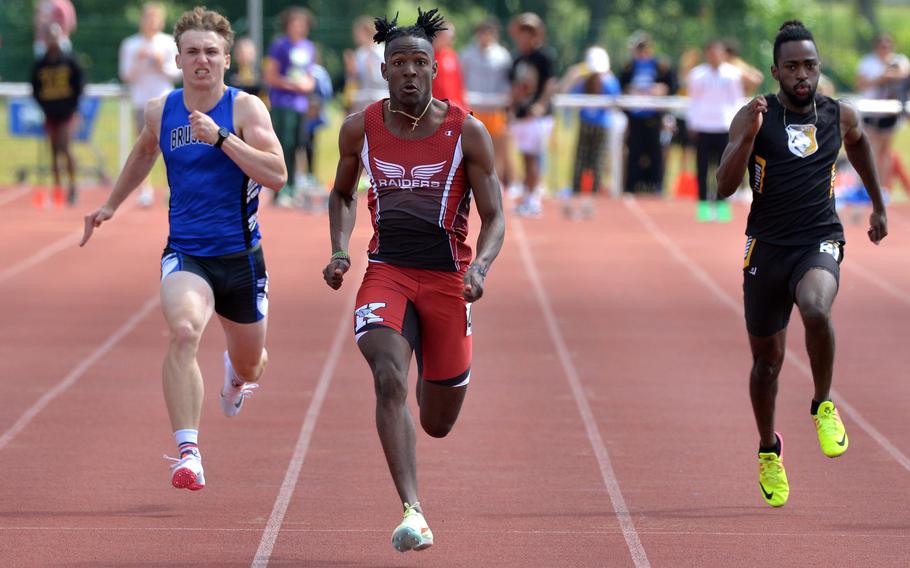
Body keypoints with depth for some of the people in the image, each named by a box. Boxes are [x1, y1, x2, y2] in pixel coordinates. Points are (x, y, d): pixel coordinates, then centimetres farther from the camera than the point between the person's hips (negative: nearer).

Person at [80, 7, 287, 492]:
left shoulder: (245, 108, -9)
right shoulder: (161, 111, 2)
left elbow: (277, 174, -21)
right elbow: (144, 152, 27)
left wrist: (221, 138, -28)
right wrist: (112, 204, 32)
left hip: (240, 256, 0)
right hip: (185, 254, 0)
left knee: (249, 365, 17)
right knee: (184, 331, -30)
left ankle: (236, 373, 58)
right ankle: (187, 452, -33)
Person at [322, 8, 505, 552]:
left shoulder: (467, 132, -6)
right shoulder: (360, 128, 0)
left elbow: (494, 217, -2)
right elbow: (343, 193, 18)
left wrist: (480, 267, -21)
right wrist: (340, 250, 1)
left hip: (448, 277, 0)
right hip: (386, 271, 0)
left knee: (438, 424, 10)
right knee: (389, 379, -27)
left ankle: (433, 383, 50)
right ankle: (413, 511, -30)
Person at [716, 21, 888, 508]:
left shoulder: (840, 116, 4)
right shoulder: (754, 117, -4)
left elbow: (859, 143, 29)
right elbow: (724, 187, -12)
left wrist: (878, 206, 34)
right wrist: (750, 135, -24)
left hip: (820, 243, 0)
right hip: (767, 246, 0)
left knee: (816, 310, -33)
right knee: (767, 357, 9)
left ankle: (823, 406, -10)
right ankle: (768, 450, 34)